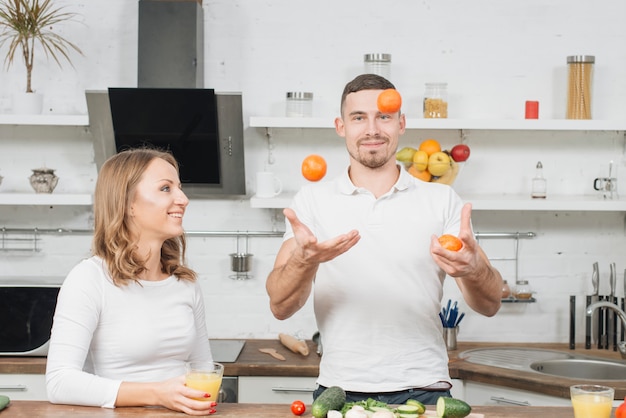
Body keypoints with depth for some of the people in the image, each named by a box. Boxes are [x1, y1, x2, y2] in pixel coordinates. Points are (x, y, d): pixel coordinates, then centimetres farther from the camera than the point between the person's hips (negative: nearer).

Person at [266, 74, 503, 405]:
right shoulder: (312, 200, 6)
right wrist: (305, 260, -24)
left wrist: (472, 269, -23)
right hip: (340, 391, 1)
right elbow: (280, 307, -2)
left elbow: (489, 306, -1)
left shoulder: (442, 200, 5)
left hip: (422, 390, 0)